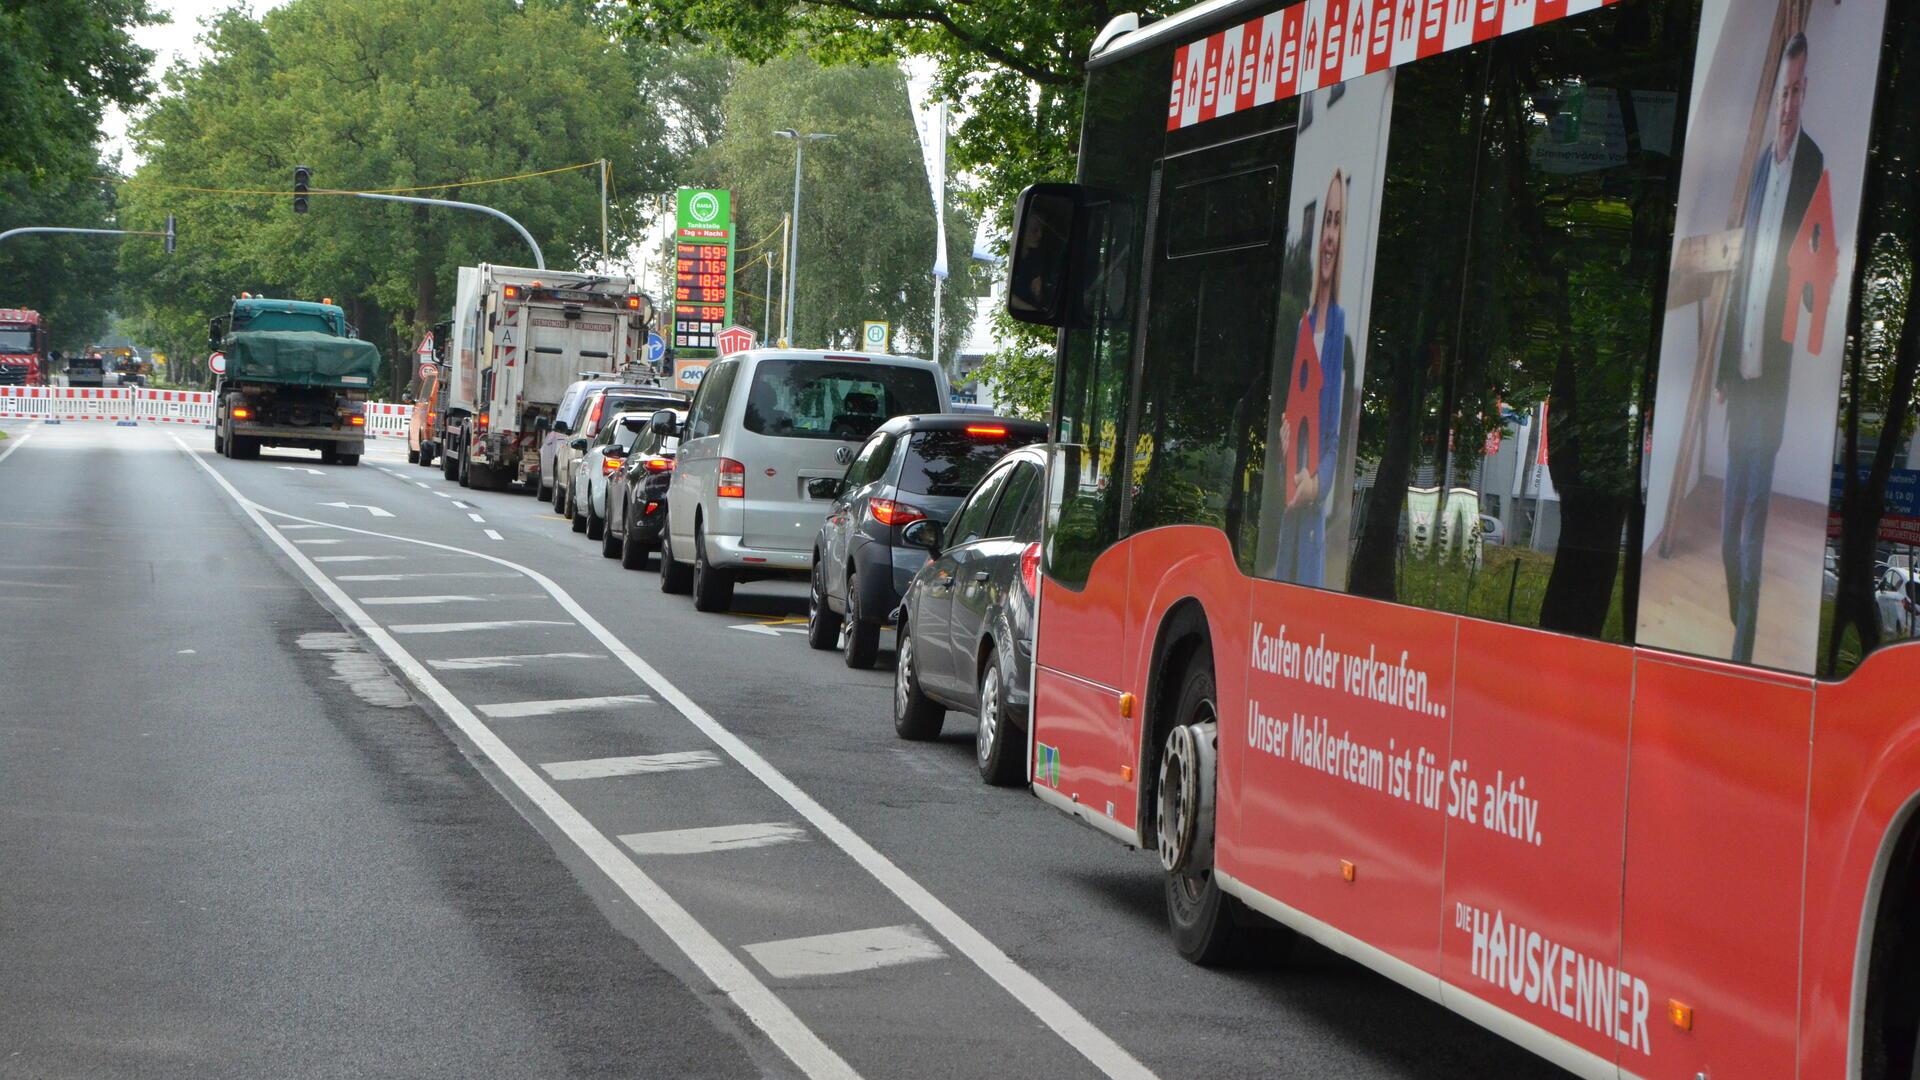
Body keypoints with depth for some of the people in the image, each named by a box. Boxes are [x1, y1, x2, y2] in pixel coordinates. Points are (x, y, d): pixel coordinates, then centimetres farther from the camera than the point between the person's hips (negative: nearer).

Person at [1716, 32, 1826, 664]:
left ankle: (1746, 650, -2)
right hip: (1741, 376, 8)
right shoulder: (1762, 167, 15)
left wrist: (1765, 368, -20)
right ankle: (1735, 629, 27)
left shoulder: (1813, 168, -10)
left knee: (1752, 534, -7)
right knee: (1728, 531, 14)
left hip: (1773, 377, -8)